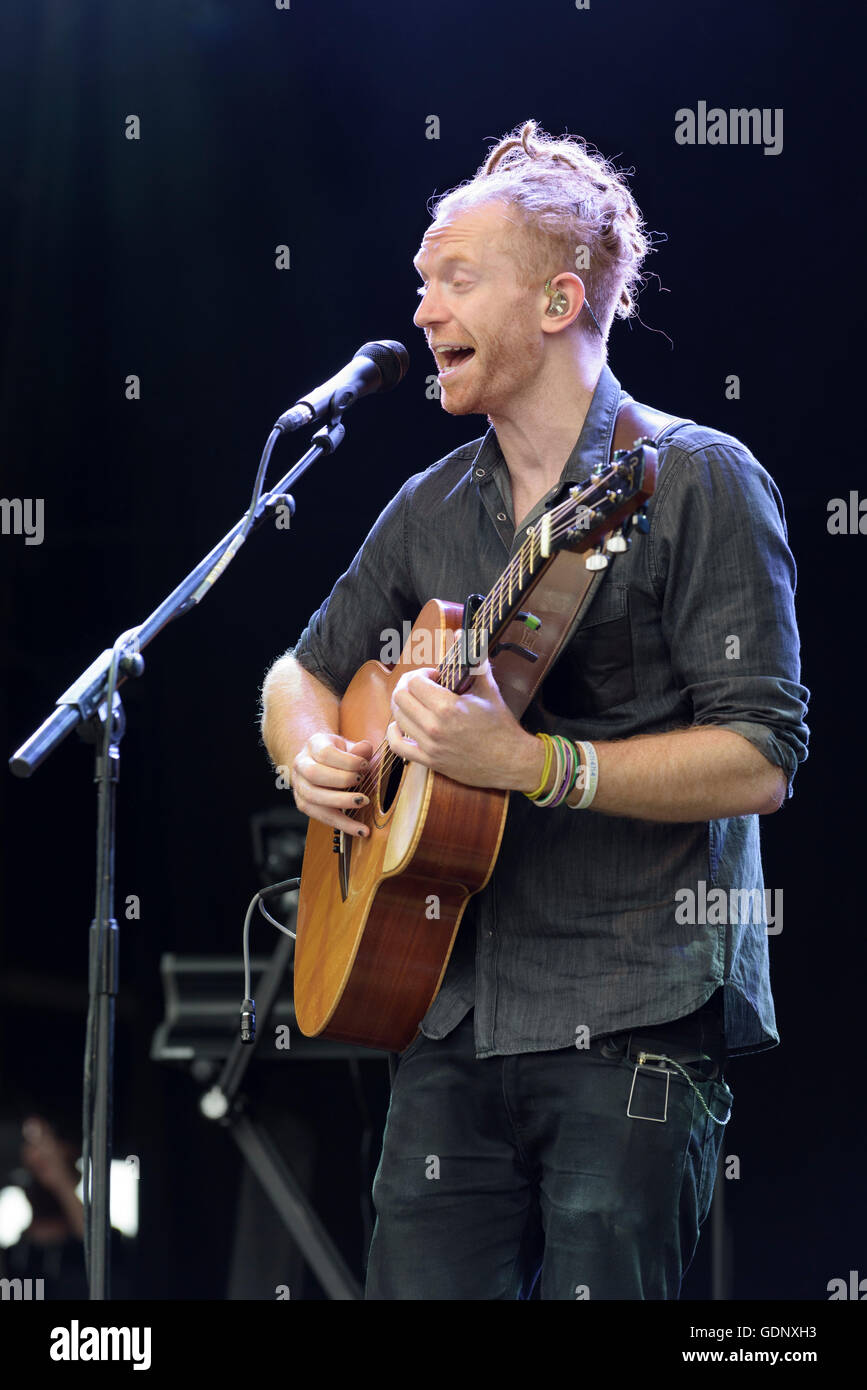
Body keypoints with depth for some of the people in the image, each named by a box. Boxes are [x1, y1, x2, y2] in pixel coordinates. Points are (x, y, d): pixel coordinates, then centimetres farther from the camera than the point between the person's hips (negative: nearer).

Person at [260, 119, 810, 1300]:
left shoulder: (695, 482, -5)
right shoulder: (432, 511, 15)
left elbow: (762, 761, -12)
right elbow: (304, 672, 28)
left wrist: (532, 763, -20)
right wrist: (311, 751, 5)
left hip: (635, 1023, -6)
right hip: (453, 1019, 6)